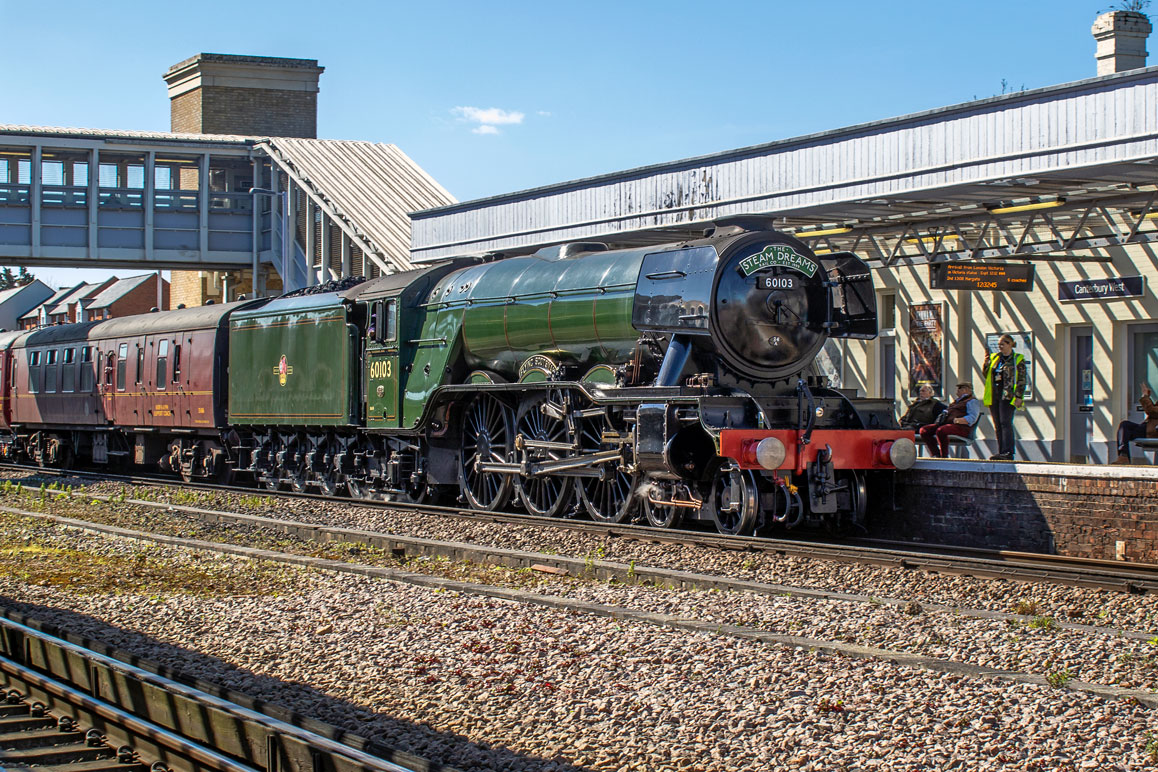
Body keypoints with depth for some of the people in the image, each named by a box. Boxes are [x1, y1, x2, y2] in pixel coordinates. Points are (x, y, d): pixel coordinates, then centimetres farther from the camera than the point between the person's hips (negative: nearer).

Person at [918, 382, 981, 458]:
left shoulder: (972, 401, 4)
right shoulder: (956, 401, 32)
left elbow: (971, 419, -11)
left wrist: (956, 420, -22)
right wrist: (940, 418, 13)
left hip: (961, 427, -9)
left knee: (940, 431, -38)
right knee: (924, 430, -9)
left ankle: (944, 456, -29)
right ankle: (936, 455, -14)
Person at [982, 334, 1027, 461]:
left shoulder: (1018, 360, 2)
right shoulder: (995, 358, 17)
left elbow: (1021, 380, -3)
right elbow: (986, 375, 16)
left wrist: (1018, 396, -11)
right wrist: (986, 363, 0)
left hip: (1008, 396, -6)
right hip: (994, 395, 6)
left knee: (1005, 423, -16)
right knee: (998, 425, 5)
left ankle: (1008, 452, -21)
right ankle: (1002, 453, 7)